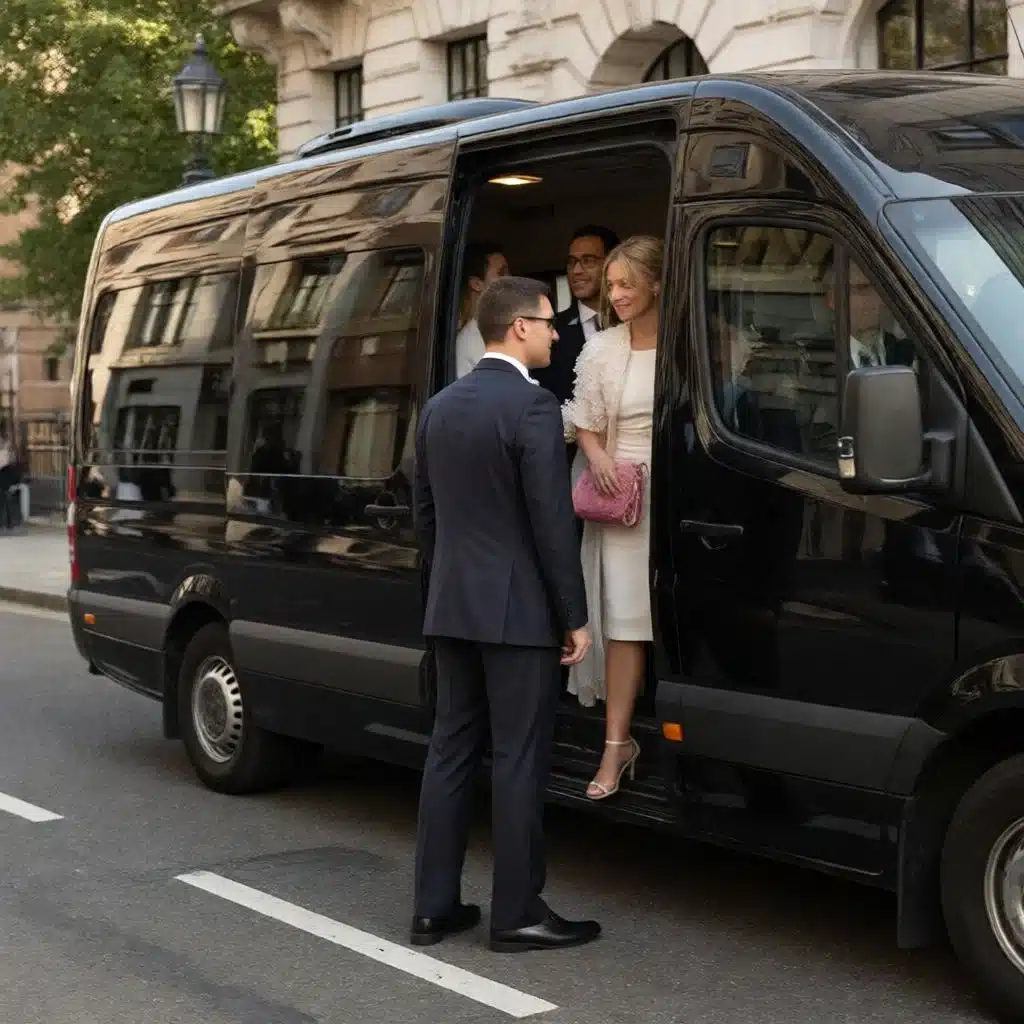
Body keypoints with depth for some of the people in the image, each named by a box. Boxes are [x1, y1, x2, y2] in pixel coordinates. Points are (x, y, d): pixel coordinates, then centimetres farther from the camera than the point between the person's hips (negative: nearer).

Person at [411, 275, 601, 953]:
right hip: (517, 612, -7)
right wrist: (575, 617, -10)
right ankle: (518, 914, 4)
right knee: (520, 761, -1)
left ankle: (435, 906, 14)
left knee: (451, 751, 11)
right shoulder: (532, 406, -14)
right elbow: (553, 521, -16)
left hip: (451, 608, 8)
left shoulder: (441, 407, 10)